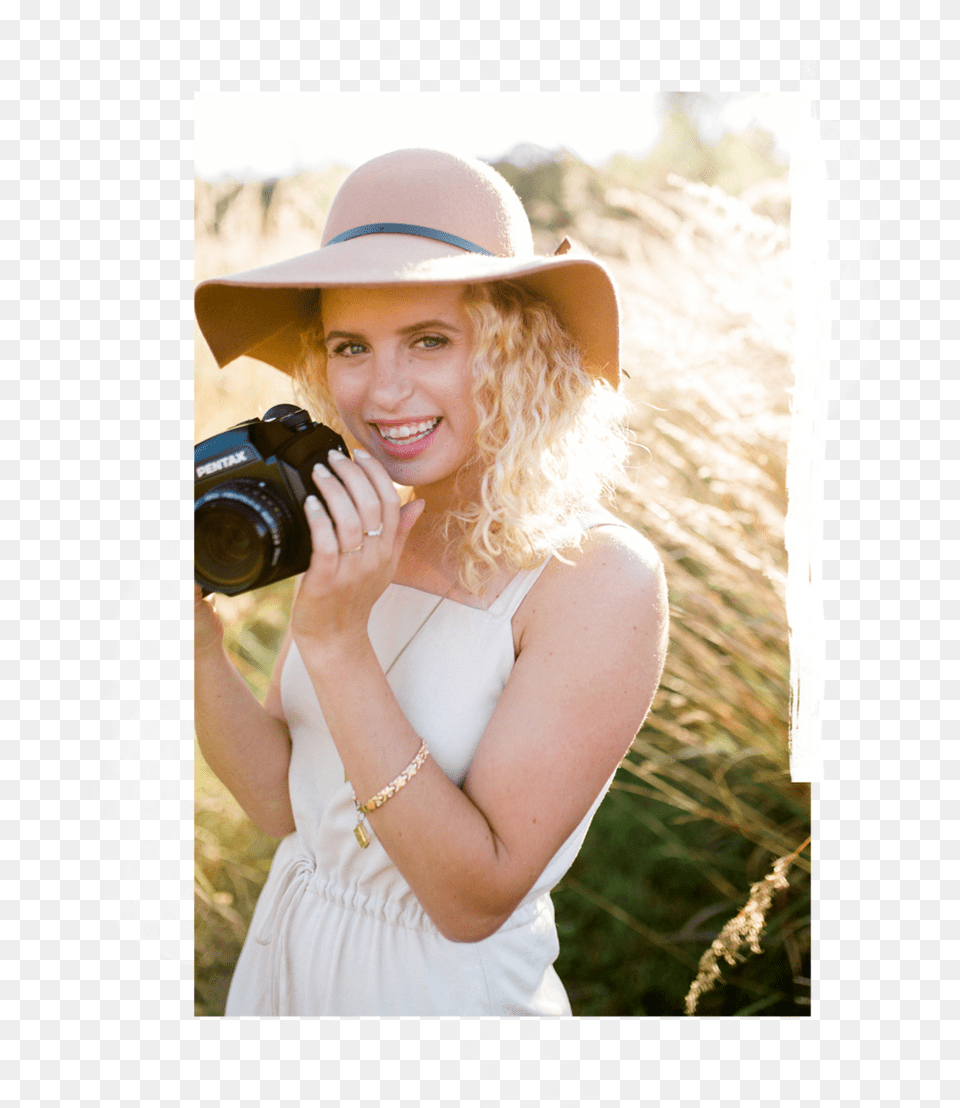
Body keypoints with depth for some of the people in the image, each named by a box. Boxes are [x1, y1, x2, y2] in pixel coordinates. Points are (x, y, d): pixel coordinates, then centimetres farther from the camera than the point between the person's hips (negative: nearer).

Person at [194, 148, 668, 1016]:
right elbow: (284, 805, -2)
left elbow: (475, 900, -23)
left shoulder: (600, 578, -23)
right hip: (281, 962, 5)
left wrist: (337, 647, -29)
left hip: (445, 989, -5)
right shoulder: (351, 539, -5)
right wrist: (201, 648, -18)